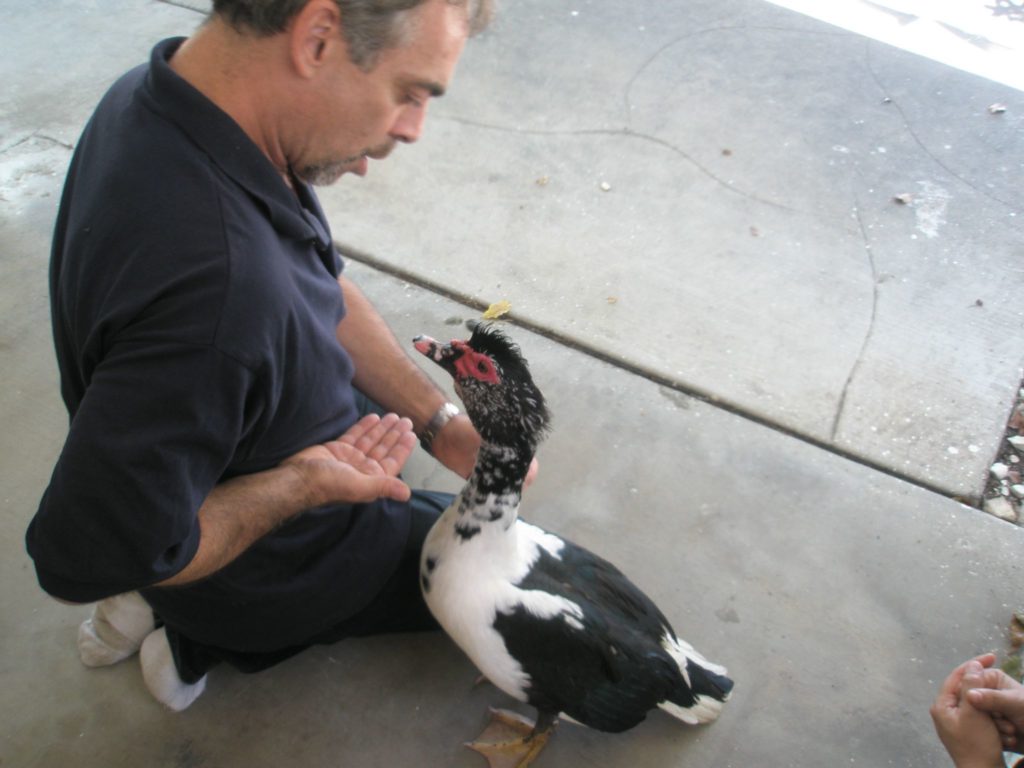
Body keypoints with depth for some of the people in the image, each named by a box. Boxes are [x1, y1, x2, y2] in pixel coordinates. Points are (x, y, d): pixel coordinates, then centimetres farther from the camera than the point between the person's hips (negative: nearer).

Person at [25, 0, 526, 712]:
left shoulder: (170, 92, -14)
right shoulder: (217, 282, -45)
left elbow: (322, 291, -2)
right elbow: (86, 556, -35)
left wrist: (438, 421, -7)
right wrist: (301, 485, -27)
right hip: (274, 565, -7)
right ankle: (202, 639, 7)